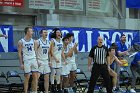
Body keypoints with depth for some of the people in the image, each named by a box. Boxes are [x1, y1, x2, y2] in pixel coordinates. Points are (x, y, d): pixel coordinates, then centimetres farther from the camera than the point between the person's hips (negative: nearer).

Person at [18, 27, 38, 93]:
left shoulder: (33, 41, 8)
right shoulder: (21, 42, -5)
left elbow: (35, 51, 13)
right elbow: (19, 53, -5)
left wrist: (37, 60, 7)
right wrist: (21, 63, -10)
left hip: (34, 60, 5)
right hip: (26, 60, -5)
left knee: (35, 76, 3)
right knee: (27, 77, -1)